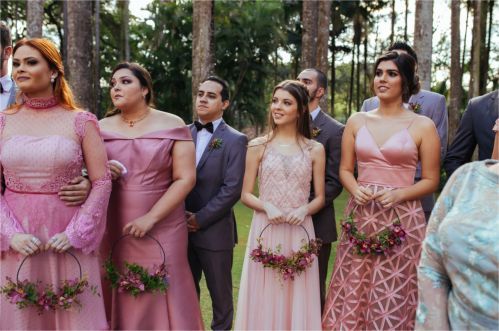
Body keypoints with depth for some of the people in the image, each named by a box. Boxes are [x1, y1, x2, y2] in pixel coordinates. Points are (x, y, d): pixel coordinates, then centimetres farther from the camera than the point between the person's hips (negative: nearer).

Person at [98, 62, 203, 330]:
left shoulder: (172, 125, -2)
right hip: (113, 230, 3)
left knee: (160, 296, 1)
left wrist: (150, 218, -13)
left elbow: (185, 178, -7)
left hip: (161, 229, -2)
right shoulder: (102, 128, 8)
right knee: (118, 298, 6)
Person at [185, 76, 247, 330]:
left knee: (220, 292, 9)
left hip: (214, 230, -4)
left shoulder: (235, 140, -6)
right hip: (182, 228, 4)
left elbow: (232, 188, -13)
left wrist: (200, 219, -14)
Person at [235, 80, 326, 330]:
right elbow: (245, 194, 4)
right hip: (265, 230, 0)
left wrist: (305, 210, -13)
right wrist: (267, 206, -15)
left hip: (300, 232, 1)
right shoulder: (258, 146, 3)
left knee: (298, 300, 6)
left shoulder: (315, 149, 5)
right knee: (264, 299, 4)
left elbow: (320, 197, 8)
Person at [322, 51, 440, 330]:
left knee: (393, 299, 1)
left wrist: (399, 194, -16)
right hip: (360, 217, 3)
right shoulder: (357, 121, 8)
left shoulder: (423, 126, -1)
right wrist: (355, 190, -8)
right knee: (353, 295, 5)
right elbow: (345, 169, 12)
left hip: (401, 219, -3)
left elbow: (431, 181, 1)